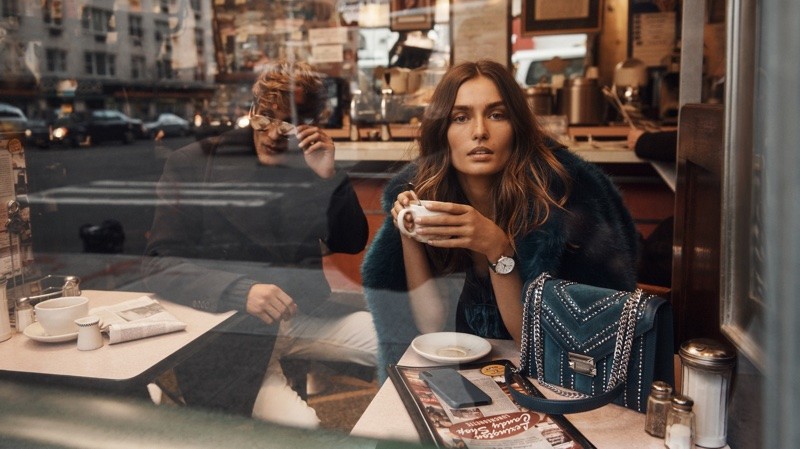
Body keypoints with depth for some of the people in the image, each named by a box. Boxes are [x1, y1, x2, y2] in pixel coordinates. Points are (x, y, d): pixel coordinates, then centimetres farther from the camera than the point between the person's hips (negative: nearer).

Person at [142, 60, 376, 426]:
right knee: (299, 424, -27)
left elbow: (352, 244, 5)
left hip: (304, 312, 5)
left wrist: (329, 176, -12)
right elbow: (159, 266, -11)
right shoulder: (193, 165, -6)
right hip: (224, 329, -4)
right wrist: (242, 291, -28)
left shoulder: (310, 165, 5)